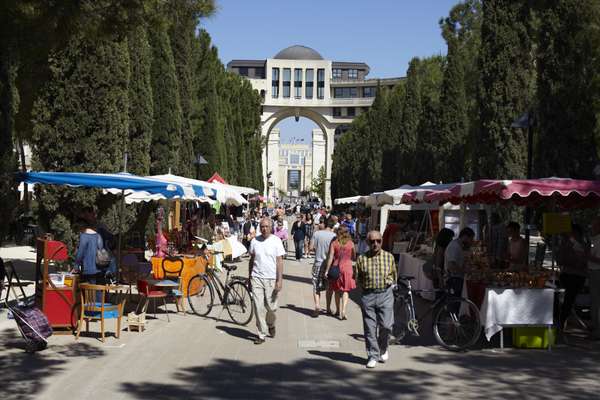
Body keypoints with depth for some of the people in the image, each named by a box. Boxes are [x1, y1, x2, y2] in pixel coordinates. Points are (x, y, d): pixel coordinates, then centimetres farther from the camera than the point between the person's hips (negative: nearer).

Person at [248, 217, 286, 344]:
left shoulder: (276, 241, -3)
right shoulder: (254, 241, 5)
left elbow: (279, 262, -5)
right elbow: (251, 260, 13)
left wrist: (279, 280, -12)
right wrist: (249, 278, 14)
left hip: (271, 278, -2)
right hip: (256, 278, 2)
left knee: (271, 306, 4)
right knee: (258, 307, -3)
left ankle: (271, 324, 35)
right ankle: (261, 334, 6)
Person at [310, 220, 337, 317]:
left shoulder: (317, 233, -5)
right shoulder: (334, 235, -5)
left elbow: (311, 247, -5)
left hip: (318, 263, -1)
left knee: (316, 286, 2)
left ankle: (317, 305, -17)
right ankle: (328, 308, 21)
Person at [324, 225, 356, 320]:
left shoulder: (334, 243, -6)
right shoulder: (351, 244, -3)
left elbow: (330, 257, -9)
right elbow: (354, 257, 4)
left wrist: (327, 270, -5)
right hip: (347, 267, 0)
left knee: (337, 290, 15)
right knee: (345, 291, 6)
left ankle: (338, 310, 25)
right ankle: (343, 311, -8)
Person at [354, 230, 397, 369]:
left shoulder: (389, 256, 5)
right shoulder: (362, 258, 1)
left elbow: (394, 275, 16)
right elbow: (357, 278, 9)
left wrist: (388, 282, 5)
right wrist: (367, 285, 1)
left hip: (385, 294, 0)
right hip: (368, 295, 0)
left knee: (386, 325, -3)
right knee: (370, 327, 1)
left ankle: (383, 349, 25)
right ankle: (372, 356, 12)